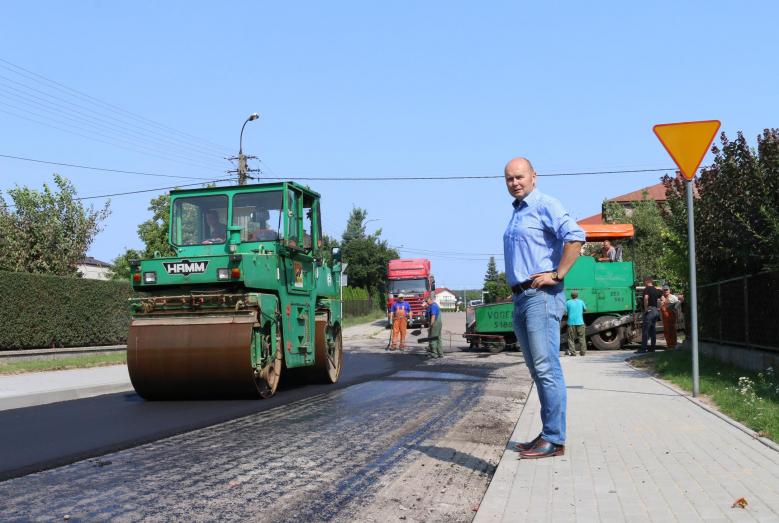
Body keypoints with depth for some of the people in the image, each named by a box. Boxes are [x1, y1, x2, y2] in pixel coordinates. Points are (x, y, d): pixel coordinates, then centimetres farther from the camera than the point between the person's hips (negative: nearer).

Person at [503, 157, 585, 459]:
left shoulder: (545, 206, -6)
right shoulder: (516, 214, 21)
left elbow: (575, 236, -21)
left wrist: (557, 275, -18)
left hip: (541, 297, -9)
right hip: (520, 298, 9)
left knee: (546, 369, -10)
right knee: (538, 370, 10)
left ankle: (554, 440, -7)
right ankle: (549, 434, 16)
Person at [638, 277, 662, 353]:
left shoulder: (647, 289, -11)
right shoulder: (656, 290, 15)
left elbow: (646, 298, -28)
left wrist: (646, 308, -20)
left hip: (649, 311, -8)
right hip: (656, 311, 8)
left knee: (645, 330, -7)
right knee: (653, 330, 11)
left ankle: (643, 348, -8)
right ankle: (652, 348, 13)